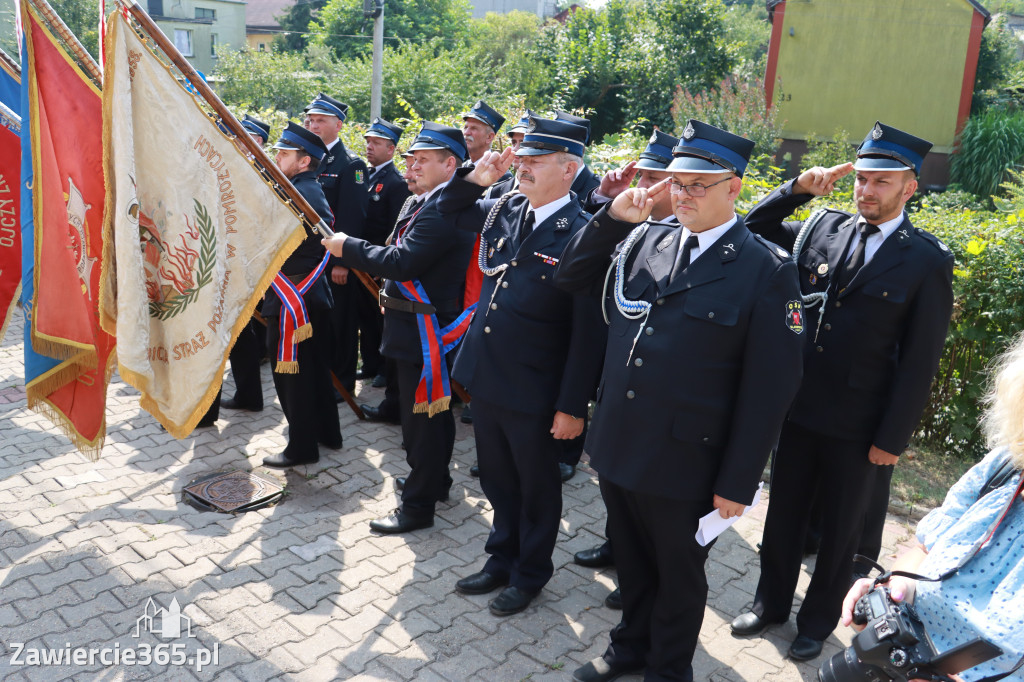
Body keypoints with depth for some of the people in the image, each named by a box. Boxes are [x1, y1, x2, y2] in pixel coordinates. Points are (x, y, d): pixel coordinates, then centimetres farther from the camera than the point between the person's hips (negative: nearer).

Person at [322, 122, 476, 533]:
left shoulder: (443, 209, -22)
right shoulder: (435, 203, 13)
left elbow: (401, 263, -27)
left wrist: (347, 247, -17)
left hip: (424, 330, -11)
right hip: (428, 324, 11)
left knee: (420, 415, -2)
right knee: (433, 409, 22)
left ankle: (418, 505, 9)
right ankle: (435, 479, 38)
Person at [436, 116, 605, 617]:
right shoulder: (504, 211, 2)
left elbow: (589, 331, -18)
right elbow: (448, 209, 19)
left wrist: (573, 406, -17)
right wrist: (476, 177, -1)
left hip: (535, 393, -6)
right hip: (486, 379, 6)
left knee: (537, 487, 15)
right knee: (498, 480, 22)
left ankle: (530, 574, 35)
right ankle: (502, 559, 43)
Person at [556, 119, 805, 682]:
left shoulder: (767, 270, -13)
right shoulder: (643, 241, 2)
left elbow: (770, 388, -13)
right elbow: (569, 278, 10)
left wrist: (737, 484, -12)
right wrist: (613, 216, -4)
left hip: (683, 465, -4)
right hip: (617, 447, 5)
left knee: (679, 574, 18)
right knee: (630, 558, 25)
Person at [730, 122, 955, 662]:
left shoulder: (927, 261, -10)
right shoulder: (822, 228, 1)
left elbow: (920, 360, -10)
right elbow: (754, 227, 8)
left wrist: (892, 438, -10)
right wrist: (799, 188, -8)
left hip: (858, 426, -3)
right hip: (799, 409, 3)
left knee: (841, 529, 16)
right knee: (784, 512, 17)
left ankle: (819, 619, 37)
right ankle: (771, 602, 39)